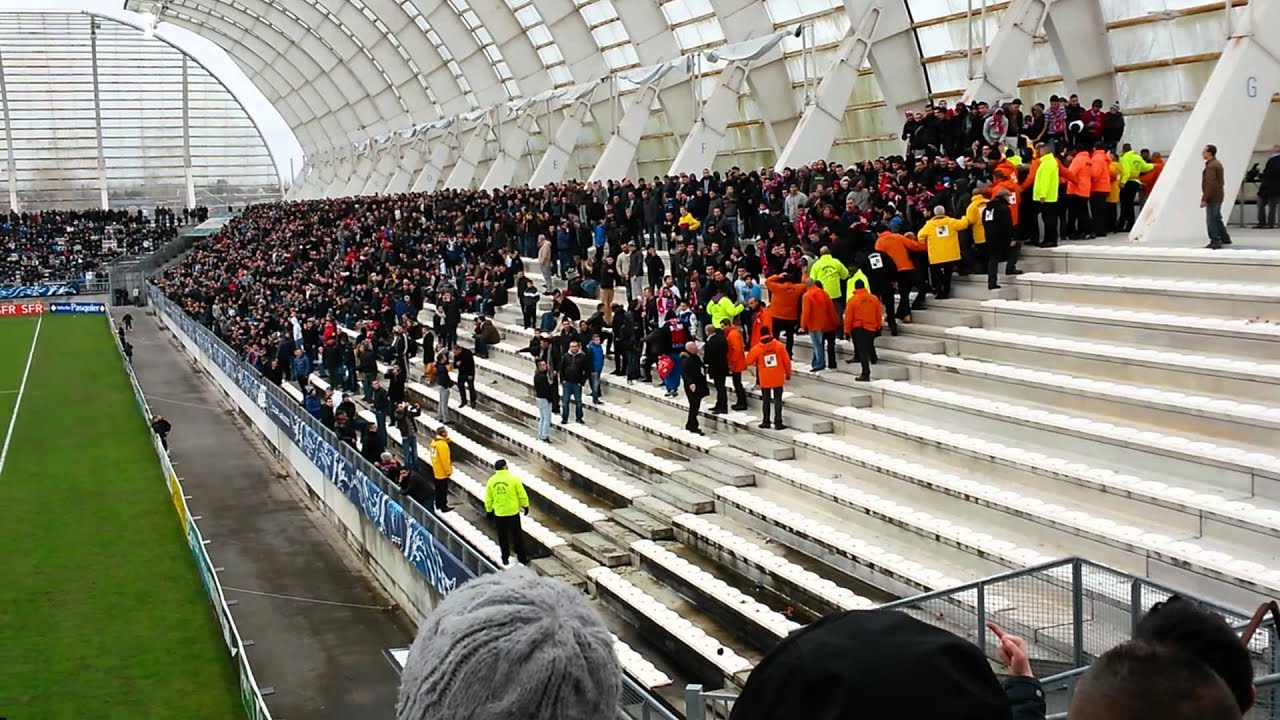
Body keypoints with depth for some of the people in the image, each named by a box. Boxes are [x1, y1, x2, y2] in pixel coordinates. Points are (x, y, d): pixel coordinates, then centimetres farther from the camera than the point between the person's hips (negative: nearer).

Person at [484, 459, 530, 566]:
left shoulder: (491, 481, -4)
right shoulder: (513, 479, -13)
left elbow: (488, 499, 2)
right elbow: (522, 495, -8)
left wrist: (489, 510, 16)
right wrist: (525, 506, 6)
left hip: (499, 514, 2)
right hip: (513, 512, -2)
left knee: (503, 537, 14)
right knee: (517, 536, 10)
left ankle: (505, 558, 21)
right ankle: (522, 557, 16)